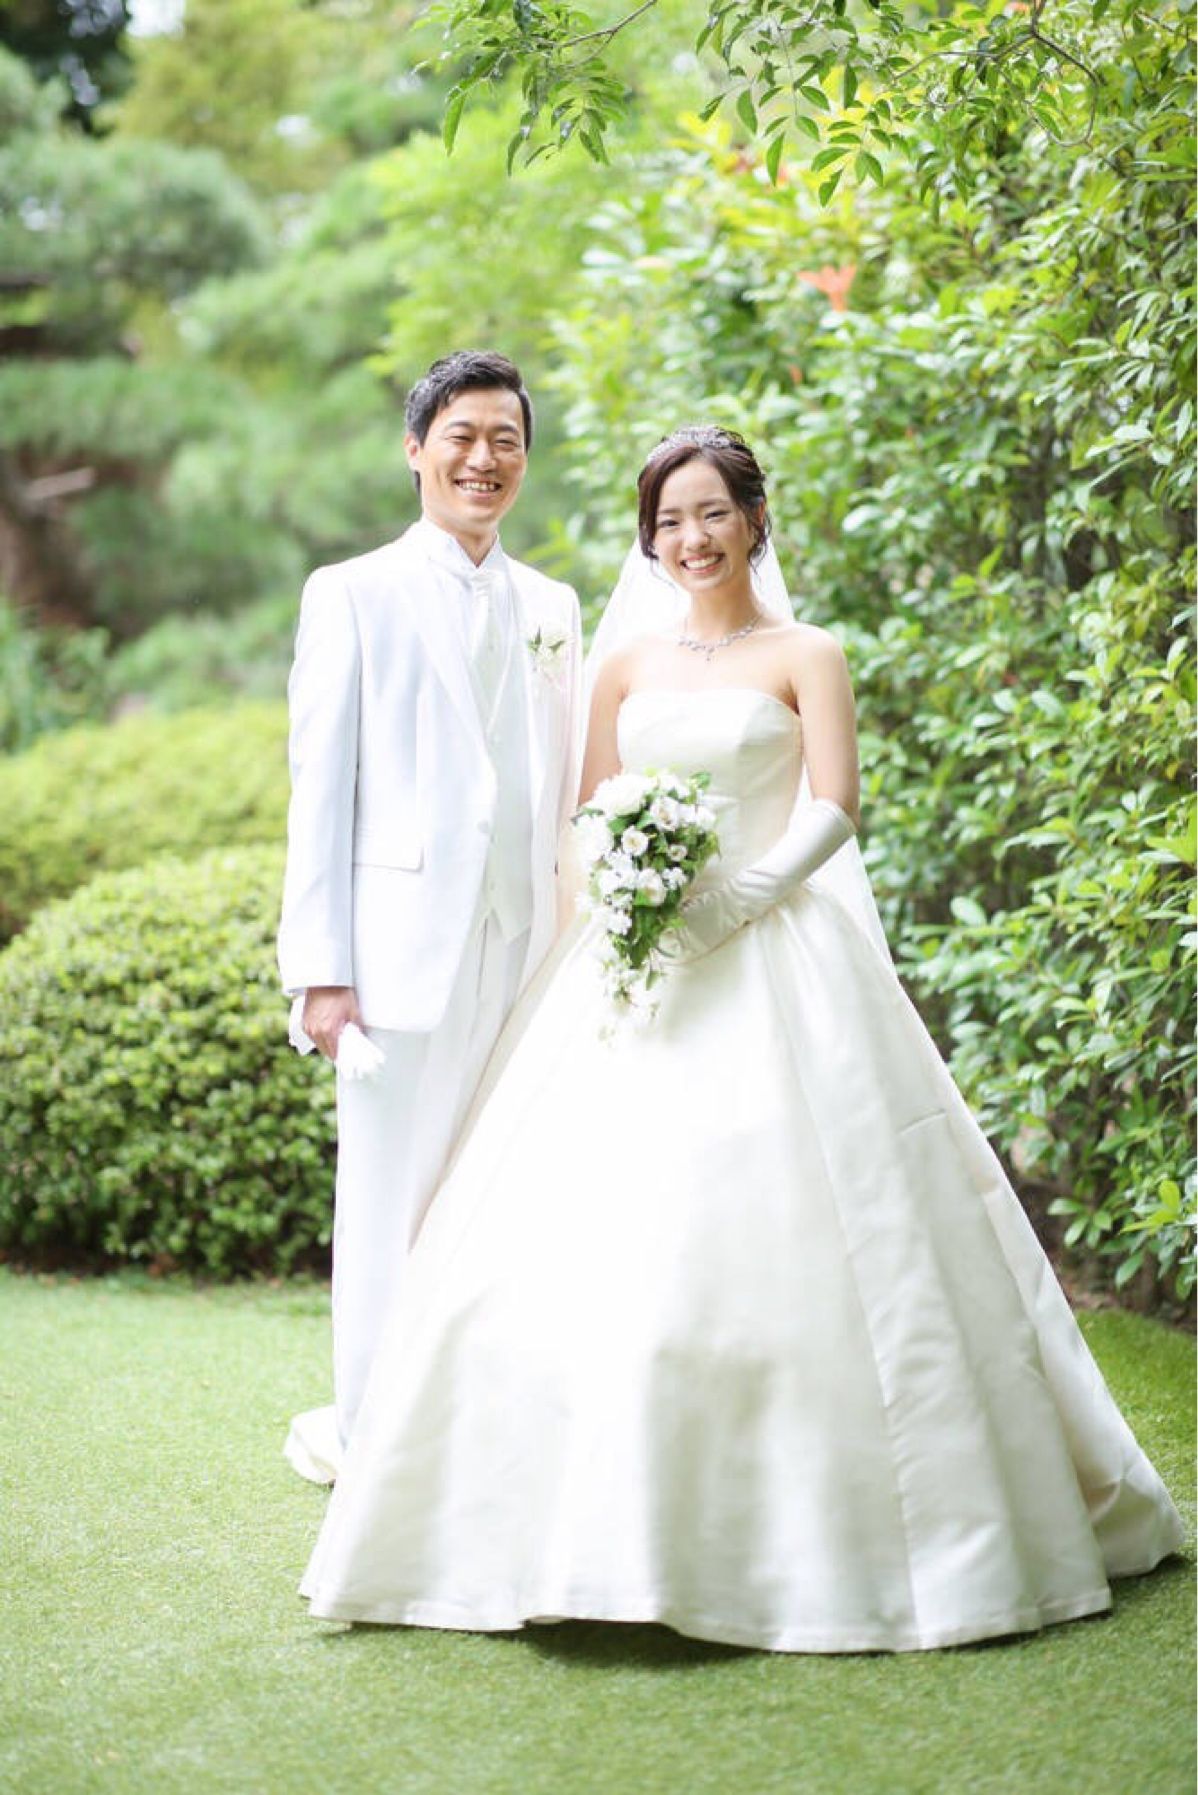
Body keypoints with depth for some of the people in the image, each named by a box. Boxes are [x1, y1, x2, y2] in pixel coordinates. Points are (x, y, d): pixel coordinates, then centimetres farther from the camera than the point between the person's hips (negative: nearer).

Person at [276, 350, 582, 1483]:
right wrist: (319, 969, -10)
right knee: (390, 1198, 1)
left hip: (526, 952, 4)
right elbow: (319, 788, -3)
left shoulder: (553, 607, 15)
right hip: (404, 946, -4)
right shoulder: (353, 595, 2)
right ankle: (371, 1430, 13)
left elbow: (564, 791, 16)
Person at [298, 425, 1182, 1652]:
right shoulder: (628, 665, 16)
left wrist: (728, 904, -19)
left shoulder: (805, 657, 5)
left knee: (777, 1229, -7)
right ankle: (612, 1521, 4)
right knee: (593, 1230, -4)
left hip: (770, 964, -3)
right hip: (636, 962, 4)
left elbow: (831, 810, -6)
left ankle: (803, 1519, 4)